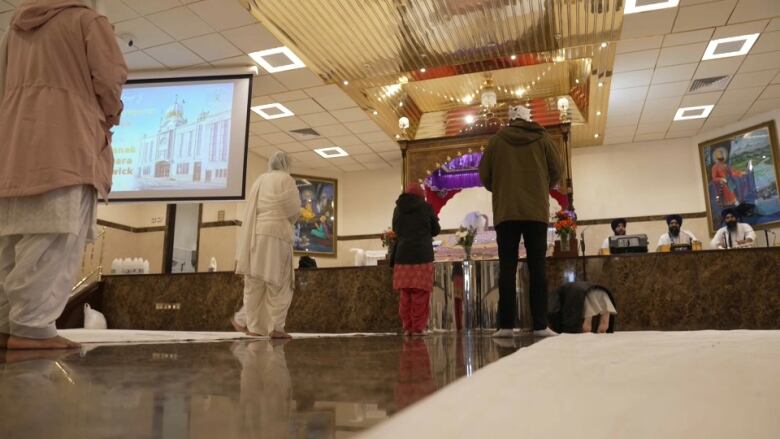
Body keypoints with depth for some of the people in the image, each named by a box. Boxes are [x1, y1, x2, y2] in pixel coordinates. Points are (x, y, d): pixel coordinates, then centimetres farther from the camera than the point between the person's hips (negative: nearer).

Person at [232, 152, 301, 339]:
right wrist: (286, 222, 18)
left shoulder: (260, 181, 17)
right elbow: (294, 210, -2)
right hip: (277, 234, -6)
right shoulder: (286, 180, 0)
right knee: (278, 282, -2)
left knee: (255, 281, 10)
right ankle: (275, 327, -4)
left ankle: (252, 324, 13)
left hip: (256, 234, 6)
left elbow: (251, 210, 15)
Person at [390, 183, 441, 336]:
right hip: (422, 256, -3)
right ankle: (418, 327, 0)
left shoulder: (398, 209, 9)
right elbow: (435, 231, 11)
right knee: (420, 294, 0)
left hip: (402, 255, 3)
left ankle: (407, 327, 8)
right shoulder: (426, 207, 1)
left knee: (405, 295, 7)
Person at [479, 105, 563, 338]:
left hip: (506, 211, 0)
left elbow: (484, 174, 6)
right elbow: (557, 171, 8)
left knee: (507, 268, 0)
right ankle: (540, 325, 0)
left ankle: (506, 325, -2)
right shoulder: (543, 139, 8)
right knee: (537, 267, 2)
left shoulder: (497, 139, 6)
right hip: (536, 211, 0)